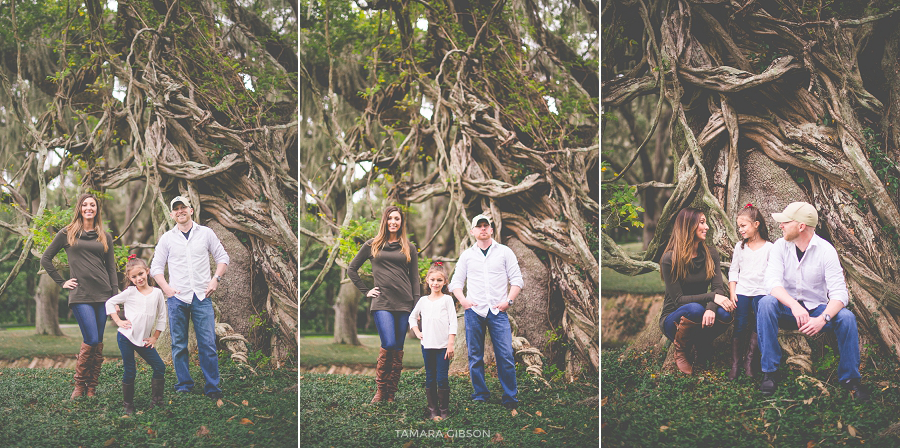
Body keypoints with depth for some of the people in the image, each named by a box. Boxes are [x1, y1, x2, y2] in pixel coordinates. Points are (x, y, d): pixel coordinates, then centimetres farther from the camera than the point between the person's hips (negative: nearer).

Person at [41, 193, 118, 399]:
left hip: (102, 293, 3)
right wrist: (61, 282, 4)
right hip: (80, 295, -3)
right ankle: (80, 384, 2)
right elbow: (45, 259, 11)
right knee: (91, 340, -14)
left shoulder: (105, 237, 14)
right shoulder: (67, 234, 7)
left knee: (98, 343, 3)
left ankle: (92, 387, 10)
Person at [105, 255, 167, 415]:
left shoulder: (157, 293, 2)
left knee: (160, 367, -2)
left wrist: (154, 338, 6)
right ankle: (128, 405, 12)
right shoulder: (130, 292, -4)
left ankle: (156, 401, 10)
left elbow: (161, 317, 9)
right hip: (126, 337, -3)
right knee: (130, 372, -1)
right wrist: (118, 321, -3)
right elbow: (110, 303, 6)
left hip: (144, 341, 3)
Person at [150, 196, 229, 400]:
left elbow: (222, 257, 13)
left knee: (208, 344, -5)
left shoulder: (206, 233, 9)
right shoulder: (167, 238, 10)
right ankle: (184, 385, 14)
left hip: (202, 296, -1)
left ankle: (212, 387, 1)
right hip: (177, 298, 1)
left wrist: (216, 279, -1)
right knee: (179, 346, 4)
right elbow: (156, 267, 13)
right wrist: (166, 288, -2)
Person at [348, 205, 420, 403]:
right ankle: (380, 389, 0)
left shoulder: (409, 248, 13)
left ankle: (391, 393, 9)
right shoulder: (373, 245, 10)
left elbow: (415, 278, 13)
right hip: (382, 302, -2)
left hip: (404, 303, 2)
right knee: (388, 345, -16)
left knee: (398, 349, 2)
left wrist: (417, 306, 5)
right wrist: (365, 291, 7)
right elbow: (351, 269, 16)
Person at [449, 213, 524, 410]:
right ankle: (480, 396, 13)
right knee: (475, 357, 3)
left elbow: (517, 280, 8)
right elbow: (456, 282, 16)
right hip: (474, 311, 2)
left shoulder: (504, 252, 10)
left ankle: (510, 398, -1)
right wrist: (463, 300, -2)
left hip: (498, 311, -1)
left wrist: (509, 300, -6)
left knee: (506, 356, -8)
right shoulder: (466, 255, 13)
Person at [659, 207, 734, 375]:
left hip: (700, 318, 4)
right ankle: (681, 352, -10)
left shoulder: (711, 255, 3)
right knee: (695, 309, -38)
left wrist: (711, 307, -33)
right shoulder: (670, 259, -14)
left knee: (724, 314, -30)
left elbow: (718, 287, -10)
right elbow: (678, 299, -17)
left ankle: (702, 345, 2)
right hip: (674, 317, -4)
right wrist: (712, 296, -29)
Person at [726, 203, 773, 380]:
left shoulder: (769, 248, 1)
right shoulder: (740, 247, 10)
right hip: (742, 291, 2)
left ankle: (748, 360, -6)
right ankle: (735, 363, -6)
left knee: (759, 325, -16)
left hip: (761, 291, -2)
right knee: (740, 326, -10)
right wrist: (732, 292, 3)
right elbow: (733, 270, 12)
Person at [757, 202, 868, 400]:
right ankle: (770, 372, -23)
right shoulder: (780, 246, -8)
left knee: (847, 317, -28)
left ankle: (849, 378, -8)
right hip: (787, 309, 1)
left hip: (817, 308, -1)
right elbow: (772, 282, -23)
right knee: (766, 304, -30)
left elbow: (839, 294, -19)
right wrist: (795, 306, -40)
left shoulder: (826, 250, -12)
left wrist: (822, 319, -38)